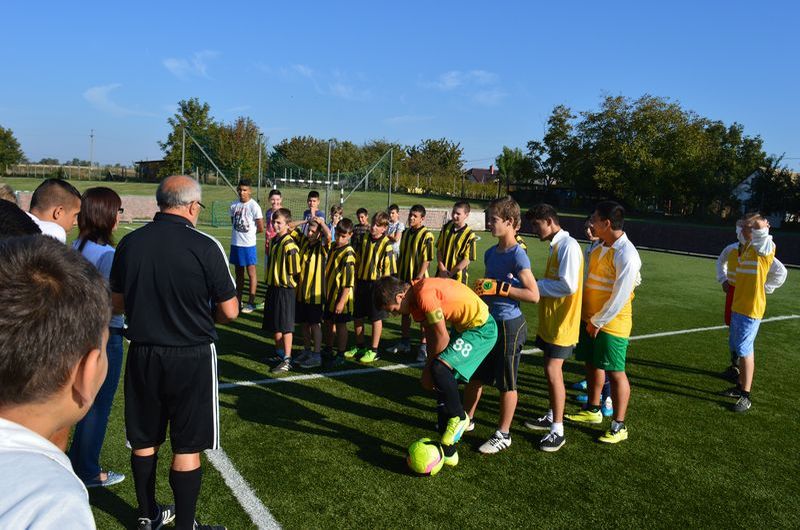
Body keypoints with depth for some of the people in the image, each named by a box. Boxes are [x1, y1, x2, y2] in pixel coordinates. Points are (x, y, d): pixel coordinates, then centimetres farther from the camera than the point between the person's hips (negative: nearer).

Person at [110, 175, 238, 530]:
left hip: (142, 353, 5)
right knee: (187, 447, 8)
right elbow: (229, 312, -12)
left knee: (144, 441, 19)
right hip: (191, 357, -5)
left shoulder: (129, 243, -3)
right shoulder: (205, 247, -17)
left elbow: (117, 304, 8)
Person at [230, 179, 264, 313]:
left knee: (251, 272, 1)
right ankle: (238, 300, 24)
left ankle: (251, 302, 8)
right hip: (235, 243, 6)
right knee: (238, 273, 15)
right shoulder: (234, 205, 6)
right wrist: (238, 232, 7)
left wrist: (248, 232, 4)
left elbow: (260, 228, -8)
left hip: (248, 244, -6)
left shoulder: (254, 206, -11)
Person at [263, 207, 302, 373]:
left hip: (285, 290, -9)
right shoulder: (274, 241, 9)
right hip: (273, 287, 9)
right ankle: (279, 352, 32)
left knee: (285, 326, -3)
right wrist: (271, 284, 18)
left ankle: (287, 360, 3)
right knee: (273, 325, 16)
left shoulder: (289, 245, -17)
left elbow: (295, 272, -15)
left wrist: (288, 286, -9)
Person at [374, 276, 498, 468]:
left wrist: (430, 368, -8)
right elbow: (430, 333, 7)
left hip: (481, 328, -10)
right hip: (462, 326, 10)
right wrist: (429, 366, -1)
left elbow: (442, 337, -21)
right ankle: (448, 451, 20)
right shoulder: (414, 296, 2)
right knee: (445, 381, 9)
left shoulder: (425, 295, -28)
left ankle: (459, 417, 1)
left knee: (440, 370, -25)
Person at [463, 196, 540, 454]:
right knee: (474, 374, 17)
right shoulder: (490, 253, 7)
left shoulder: (518, 255, -17)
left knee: (507, 382, 6)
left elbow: (534, 295, -22)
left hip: (509, 325, -8)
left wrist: (499, 287, -23)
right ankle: (466, 419, 36)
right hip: (488, 322, 8)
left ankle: (503, 434, 20)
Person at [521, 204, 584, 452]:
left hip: (562, 323, -9)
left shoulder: (568, 245, -17)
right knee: (552, 369, 16)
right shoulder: (555, 245, 13)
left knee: (552, 370, -7)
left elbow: (569, 285, -25)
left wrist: (535, 285, -15)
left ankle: (558, 431, 2)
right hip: (550, 320, 9)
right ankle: (552, 417, 30)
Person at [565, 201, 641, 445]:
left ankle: (619, 426, 14)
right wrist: (588, 318, 9)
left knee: (615, 372, 2)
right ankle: (593, 410, 37)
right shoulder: (599, 248, 6)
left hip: (611, 324, -8)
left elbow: (620, 297, -22)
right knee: (592, 364, 19)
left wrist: (598, 322, -14)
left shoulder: (626, 255, -21)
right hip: (590, 319, 9)